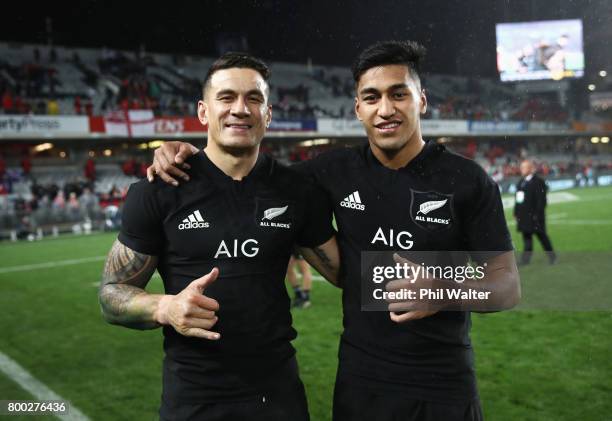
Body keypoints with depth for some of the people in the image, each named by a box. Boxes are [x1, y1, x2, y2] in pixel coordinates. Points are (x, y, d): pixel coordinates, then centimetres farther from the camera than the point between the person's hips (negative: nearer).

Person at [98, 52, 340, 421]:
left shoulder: (296, 191, 0)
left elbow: (347, 271, 7)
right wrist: (166, 308, -23)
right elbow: (112, 294, -4)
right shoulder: (159, 191, -8)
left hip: (278, 390, 2)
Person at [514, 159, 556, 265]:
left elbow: (541, 200, -16)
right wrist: (516, 212, 11)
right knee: (526, 236, 9)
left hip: (534, 215, -7)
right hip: (524, 216, 7)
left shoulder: (538, 182, -11)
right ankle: (525, 259, 13)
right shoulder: (521, 182, 13)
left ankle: (552, 256, 17)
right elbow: (517, 198, 15)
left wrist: (538, 215, -20)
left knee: (541, 235, 3)